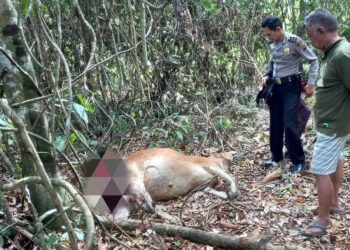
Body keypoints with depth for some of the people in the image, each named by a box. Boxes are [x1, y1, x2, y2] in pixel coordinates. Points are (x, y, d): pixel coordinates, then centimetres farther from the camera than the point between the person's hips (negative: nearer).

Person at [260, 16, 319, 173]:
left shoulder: (295, 41, -16)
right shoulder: (273, 44, 3)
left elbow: (313, 60, -9)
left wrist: (311, 84, -13)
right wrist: (267, 75, 6)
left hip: (291, 87, -7)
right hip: (275, 87, 7)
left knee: (289, 124, -8)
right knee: (275, 123, 11)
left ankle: (299, 161, 7)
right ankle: (276, 156, 26)